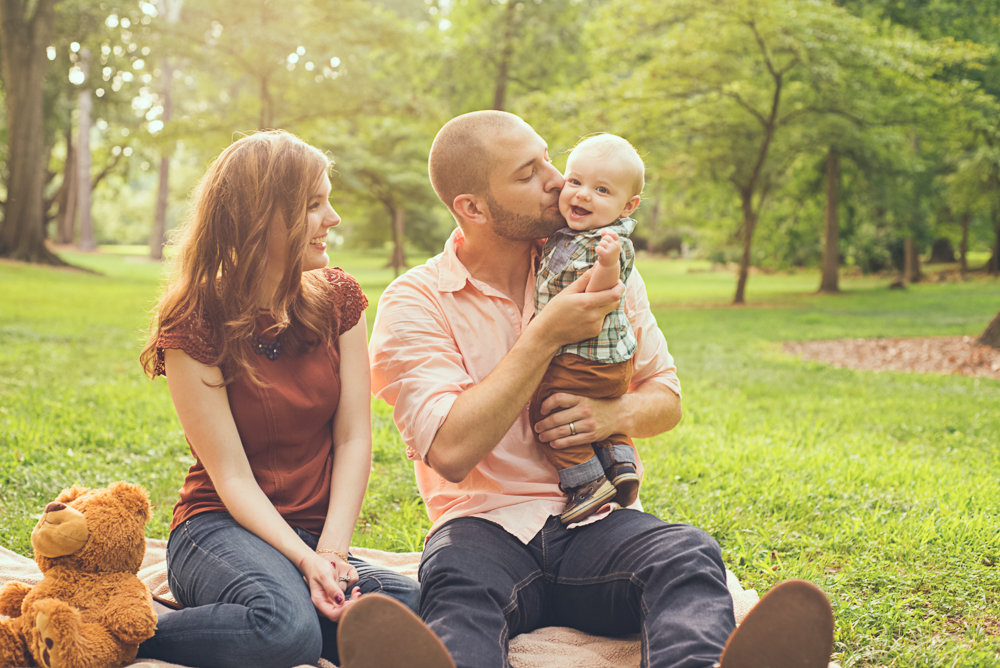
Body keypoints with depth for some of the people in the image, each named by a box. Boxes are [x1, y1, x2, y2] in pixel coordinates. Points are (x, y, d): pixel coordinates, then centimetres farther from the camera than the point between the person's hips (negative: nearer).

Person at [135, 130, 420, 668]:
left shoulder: (336, 297, 4)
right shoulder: (194, 323, -8)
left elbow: (354, 440, 0)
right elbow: (233, 477, -12)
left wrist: (332, 553, -14)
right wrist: (306, 562, -25)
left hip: (318, 531, 5)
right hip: (224, 527, -4)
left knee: (413, 611, -28)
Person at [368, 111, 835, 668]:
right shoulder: (414, 303, -1)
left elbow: (667, 397, 17)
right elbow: (451, 451, -14)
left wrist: (618, 414, -8)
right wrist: (545, 337, -14)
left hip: (596, 522, 3)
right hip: (488, 524, -2)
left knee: (690, 554, -31)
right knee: (457, 579, -37)